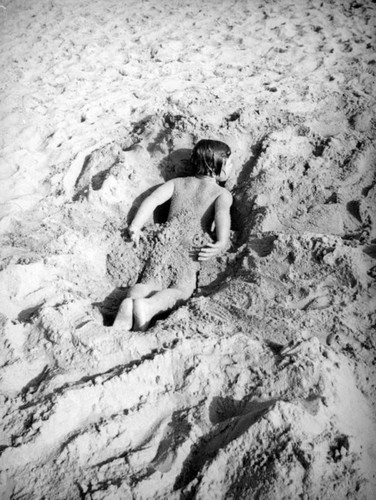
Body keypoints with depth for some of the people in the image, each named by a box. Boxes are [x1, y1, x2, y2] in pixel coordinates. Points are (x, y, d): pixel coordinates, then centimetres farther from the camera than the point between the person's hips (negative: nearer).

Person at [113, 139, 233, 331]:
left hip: (169, 236, 4)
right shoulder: (223, 193, 16)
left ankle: (128, 303, -40)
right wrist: (222, 243, -19)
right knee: (182, 288, -18)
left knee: (151, 281, -10)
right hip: (195, 243, -3)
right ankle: (148, 306, -47)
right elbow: (222, 212, -7)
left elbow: (153, 199, 10)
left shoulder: (177, 183, 27)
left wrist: (135, 227, 6)